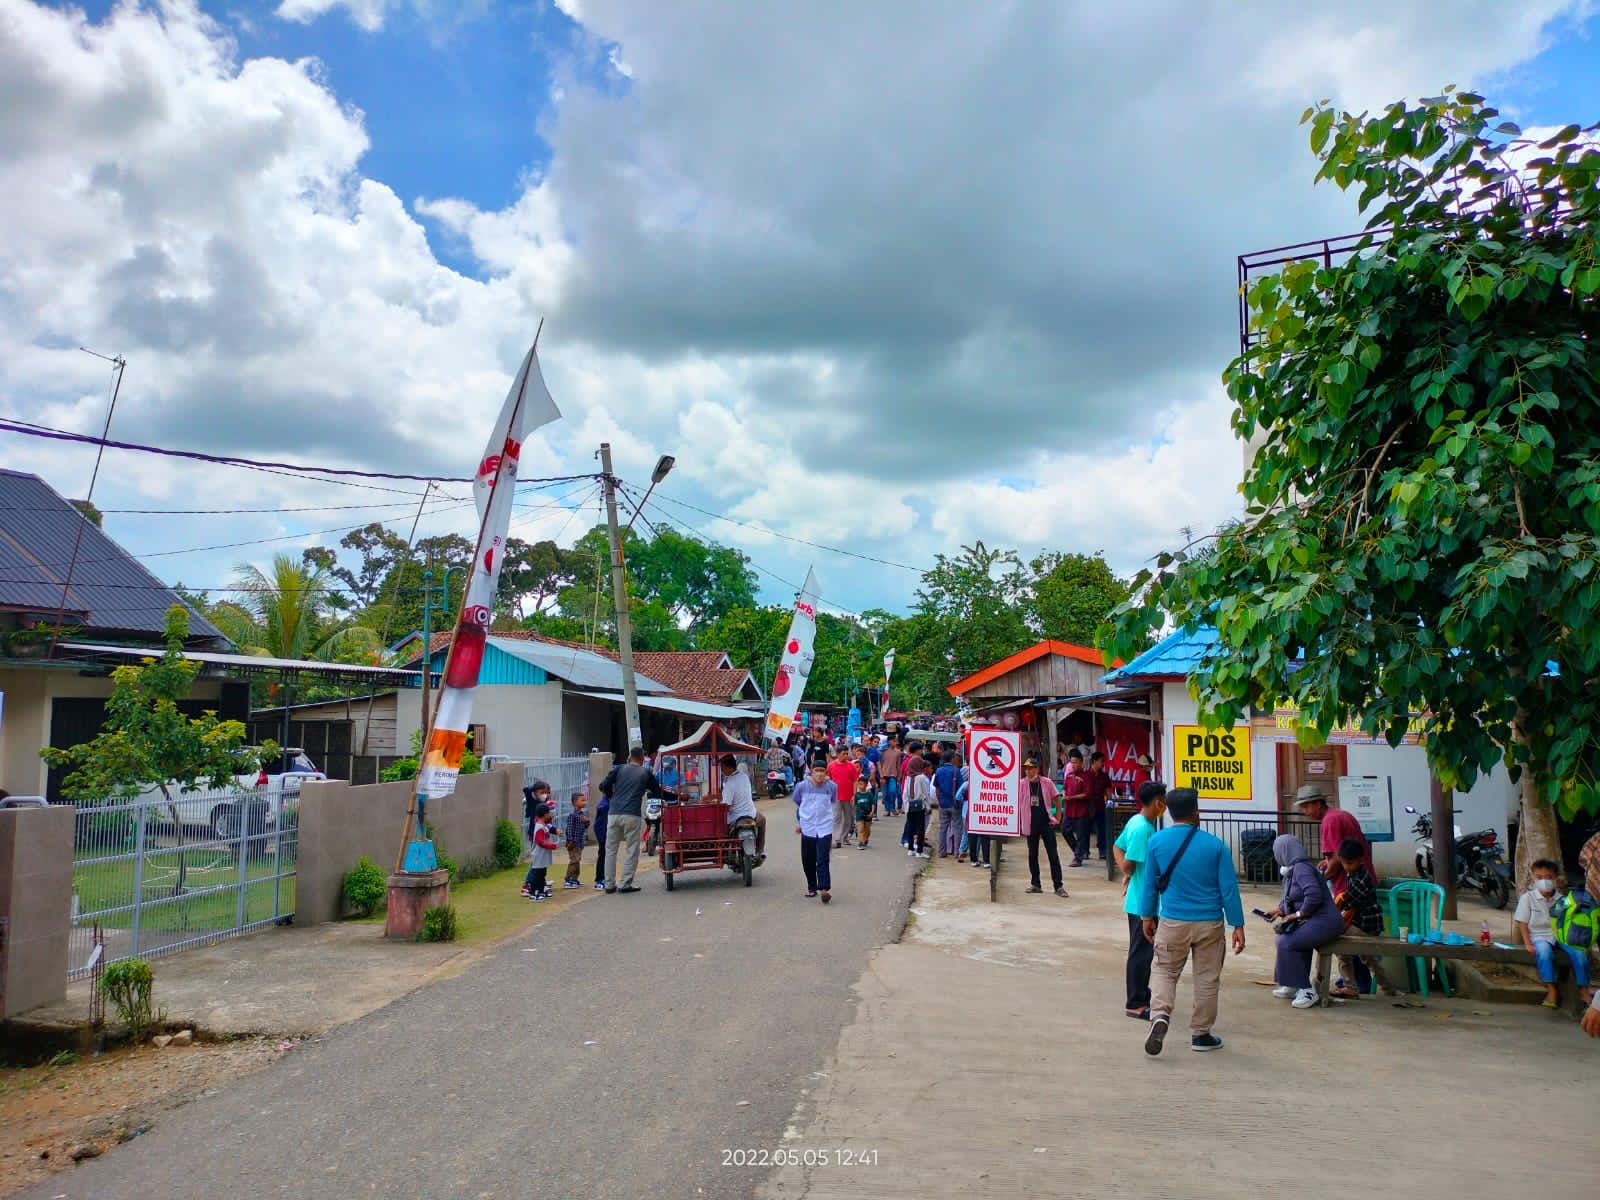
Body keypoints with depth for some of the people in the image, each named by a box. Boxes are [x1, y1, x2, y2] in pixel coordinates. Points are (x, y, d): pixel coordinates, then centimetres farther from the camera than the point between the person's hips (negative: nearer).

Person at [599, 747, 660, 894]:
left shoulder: (619, 769, 13)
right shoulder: (646, 773, 12)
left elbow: (603, 786, 8)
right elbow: (658, 792, 15)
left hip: (614, 814, 2)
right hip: (632, 815, -2)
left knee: (611, 849, 10)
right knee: (631, 850, 6)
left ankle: (609, 885, 11)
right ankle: (625, 884, 3)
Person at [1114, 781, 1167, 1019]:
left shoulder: (1136, 821, 7)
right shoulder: (1142, 828, -23)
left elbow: (1117, 847, 17)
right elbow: (1128, 864, -25)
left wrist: (1128, 874, 7)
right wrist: (1128, 875, -4)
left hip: (1141, 900, 10)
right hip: (1142, 902, -10)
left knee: (1144, 950, 19)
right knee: (1141, 952, 0)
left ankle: (1143, 996, 31)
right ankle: (1135, 1004, 8)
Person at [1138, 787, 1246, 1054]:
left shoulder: (1156, 842, -3)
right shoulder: (1216, 845, -6)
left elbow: (1149, 883, 4)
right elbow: (1229, 888, -4)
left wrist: (1148, 916, 16)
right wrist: (1237, 925, 2)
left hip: (1172, 922, 0)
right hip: (1209, 923, 0)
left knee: (1163, 971, 12)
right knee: (1207, 978, 13)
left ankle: (1160, 1015, -11)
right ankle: (1201, 1034, 21)